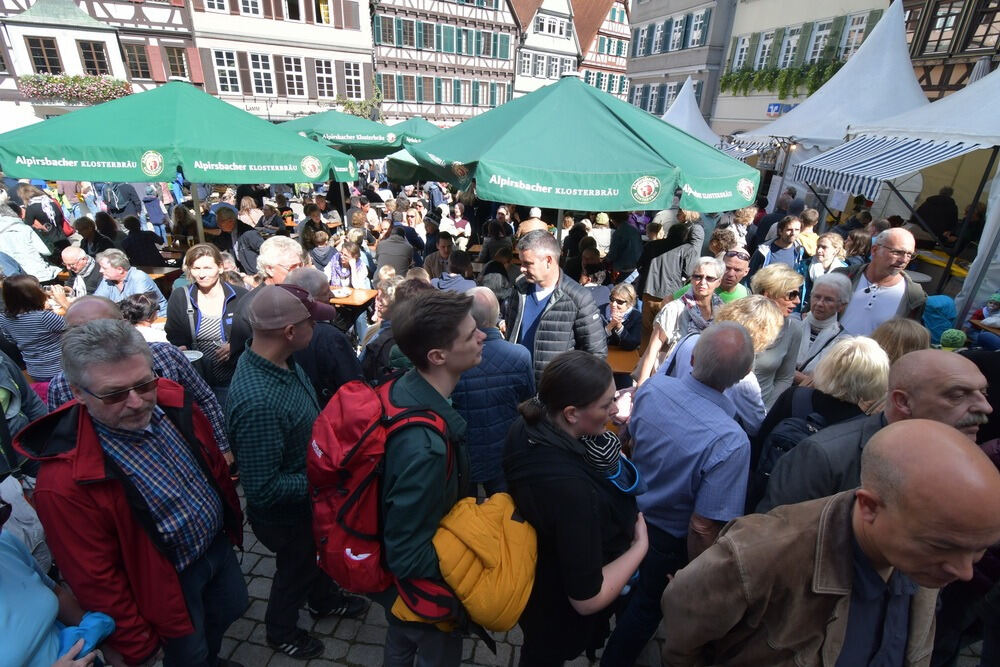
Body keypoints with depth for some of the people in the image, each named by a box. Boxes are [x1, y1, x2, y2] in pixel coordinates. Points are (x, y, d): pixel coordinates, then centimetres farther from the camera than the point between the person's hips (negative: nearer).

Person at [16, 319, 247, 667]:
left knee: (231, 609, 29)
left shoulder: (173, 402, -18)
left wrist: (232, 523, 12)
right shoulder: (65, 481, -32)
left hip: (218, 543, 6)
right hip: (168, 581, -5)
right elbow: (94, 578, -20)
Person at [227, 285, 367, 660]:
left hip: (309, 498, 7)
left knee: (316, 554, 32)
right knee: (296, 568, 23)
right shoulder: (257, 401, -41)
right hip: (286, 513, -7)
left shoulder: (281, 360, -14)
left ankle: (323, 599, 62)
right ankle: (281, 631, 54)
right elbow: (263, 489, -33)